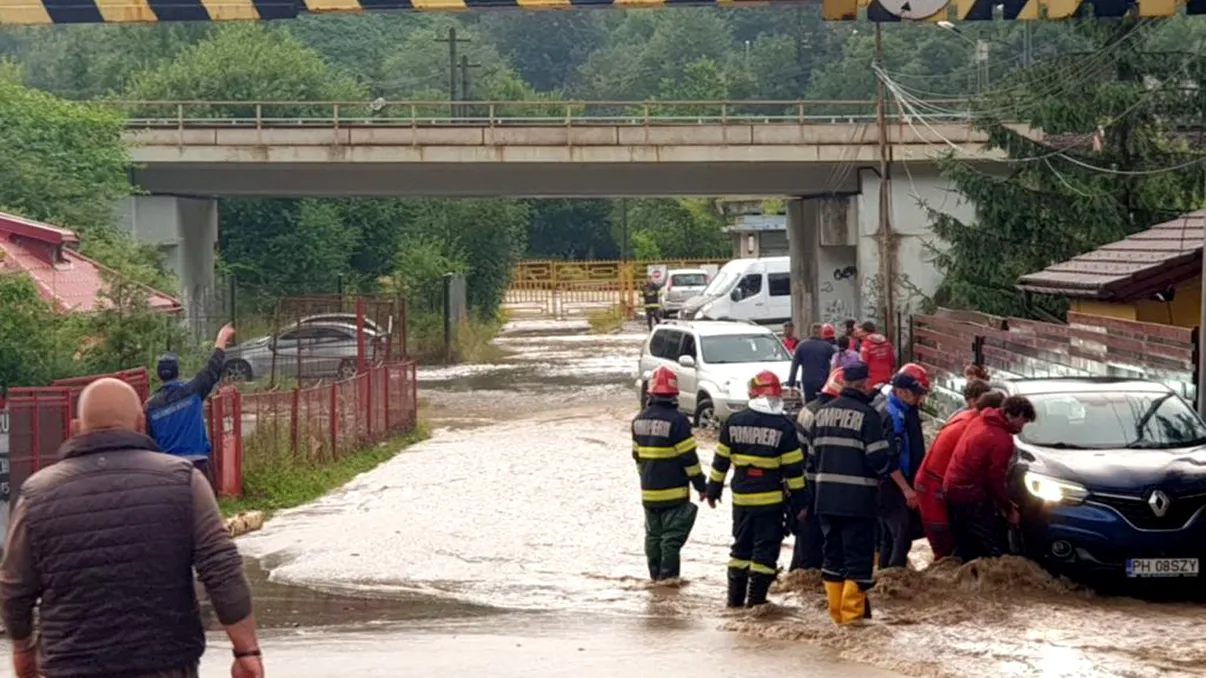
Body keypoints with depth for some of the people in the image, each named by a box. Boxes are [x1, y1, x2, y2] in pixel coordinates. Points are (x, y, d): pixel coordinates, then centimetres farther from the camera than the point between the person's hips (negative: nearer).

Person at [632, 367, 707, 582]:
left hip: (649, 491, 6)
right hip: (674, 491, -6)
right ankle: (668, 575, -4)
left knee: (653, 535, 15)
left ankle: (655, 575, 21)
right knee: (672, 536, -2)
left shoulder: (640, 420, 5)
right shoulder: (677, 420, -16)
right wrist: (700, 484, -6)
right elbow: (689, 457, -15)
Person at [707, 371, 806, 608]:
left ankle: (735, 597, 19)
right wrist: (799, 500, -1)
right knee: (765, 550, 2)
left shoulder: (734, 422, -1)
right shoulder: (783, 427, -10)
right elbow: (793, 468, -9)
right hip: (771, 499, -4)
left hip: (741, 497, 4)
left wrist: (714, 489, 15)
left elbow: (720, 460, 5)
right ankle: (756, 599, 0)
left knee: (741, 546, 16)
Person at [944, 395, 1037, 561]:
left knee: (965, 548, 18)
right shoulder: (1002, 440, -19)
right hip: (970, 496, -10)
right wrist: (1009, 508, 0)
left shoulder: (980, 421, 9)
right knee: (994, 549, -2)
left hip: (952, 489, 10)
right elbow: (995, 480, -15)